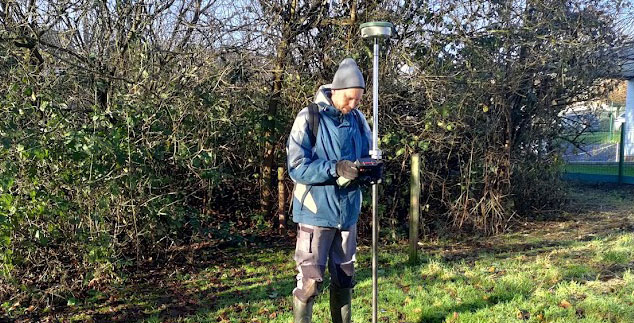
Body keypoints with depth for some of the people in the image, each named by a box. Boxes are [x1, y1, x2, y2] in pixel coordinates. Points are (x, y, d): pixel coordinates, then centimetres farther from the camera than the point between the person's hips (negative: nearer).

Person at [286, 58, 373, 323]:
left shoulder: (358, 119, 4)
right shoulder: (309, 117, -12)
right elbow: (297, 167, -17)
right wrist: (336, 168, -29)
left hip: (348, 212, 6)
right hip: (316, 212, -5)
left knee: (344, 279, 15)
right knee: (310, 280, -3)